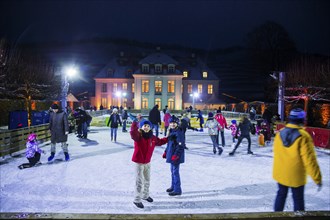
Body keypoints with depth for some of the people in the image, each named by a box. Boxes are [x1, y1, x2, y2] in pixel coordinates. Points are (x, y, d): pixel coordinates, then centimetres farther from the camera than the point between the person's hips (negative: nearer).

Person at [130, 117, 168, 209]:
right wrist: (135, 122, -54)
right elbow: (133, 132, -43)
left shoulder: (152, 138, -1)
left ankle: (145, 195, 45)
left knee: (147, 180, 23)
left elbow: (160, 142, 18)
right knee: (139, 181, 1)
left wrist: (168, 138, 14)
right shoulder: (138, 136, -19)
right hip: (139, 162, -6)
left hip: (147, 162, 6)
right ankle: (137, 200, 17)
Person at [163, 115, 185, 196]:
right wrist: (166, 152, 21)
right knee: (172, 171, 18)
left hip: (176, 156, -9)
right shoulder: (171, 132, 12)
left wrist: (176, 155, -23)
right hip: (171, 154, 9)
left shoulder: (179, 132, -17)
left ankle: (177, 190, 6)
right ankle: (173, 186, 33)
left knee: (175, 171, -4)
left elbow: (181, 145, -21)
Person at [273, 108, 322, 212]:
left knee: (281, 194, 20)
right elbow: (309, 159, -20)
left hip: (280, 174, 5)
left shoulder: (280, 133, -5)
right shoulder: (303, 136, -22)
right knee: (298, 199, 13)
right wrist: (317, 178, -11)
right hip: (296, 176, -4)